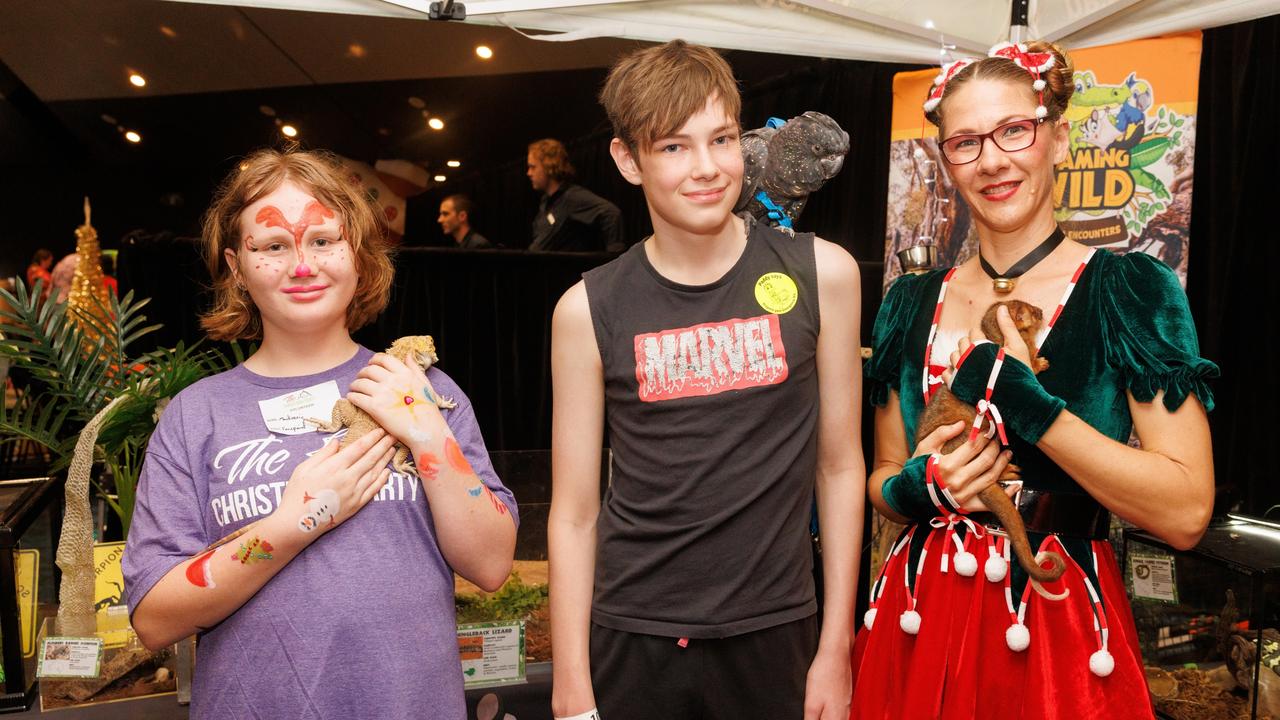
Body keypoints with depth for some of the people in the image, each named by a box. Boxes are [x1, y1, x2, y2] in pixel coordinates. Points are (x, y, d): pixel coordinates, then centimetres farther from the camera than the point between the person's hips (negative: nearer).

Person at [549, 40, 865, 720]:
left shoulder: (821, 274, -4)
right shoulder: (589, 310, -6)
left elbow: (839, 466, 1)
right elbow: (574, 513, -2)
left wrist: (836, 647, 1)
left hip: (775, 634, 1)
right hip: (632, 639, 0)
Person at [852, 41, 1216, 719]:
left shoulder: (1131, 289, -8)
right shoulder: (911, 303, 2)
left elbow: (1185, 513, -15)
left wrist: (1027, 401, -22)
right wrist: (920, 485, -12)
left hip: (1060, 632, -3)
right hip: (918, 625, 4)